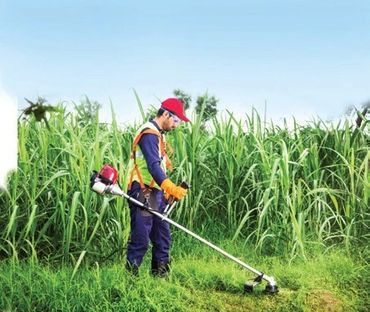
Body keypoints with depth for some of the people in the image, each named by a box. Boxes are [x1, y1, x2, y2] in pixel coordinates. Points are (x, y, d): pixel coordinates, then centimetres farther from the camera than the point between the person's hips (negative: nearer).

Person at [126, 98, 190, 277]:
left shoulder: (158, 134, 19)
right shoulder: (149, 133, -15)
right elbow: (153, 166, -28)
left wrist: (166, 190, 18)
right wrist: (171, 187, -40)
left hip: (156, 193, 10)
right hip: (143, 193, -10)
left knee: (163, 235, 11)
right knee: (141, 238, -8)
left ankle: (161, 274, 19)